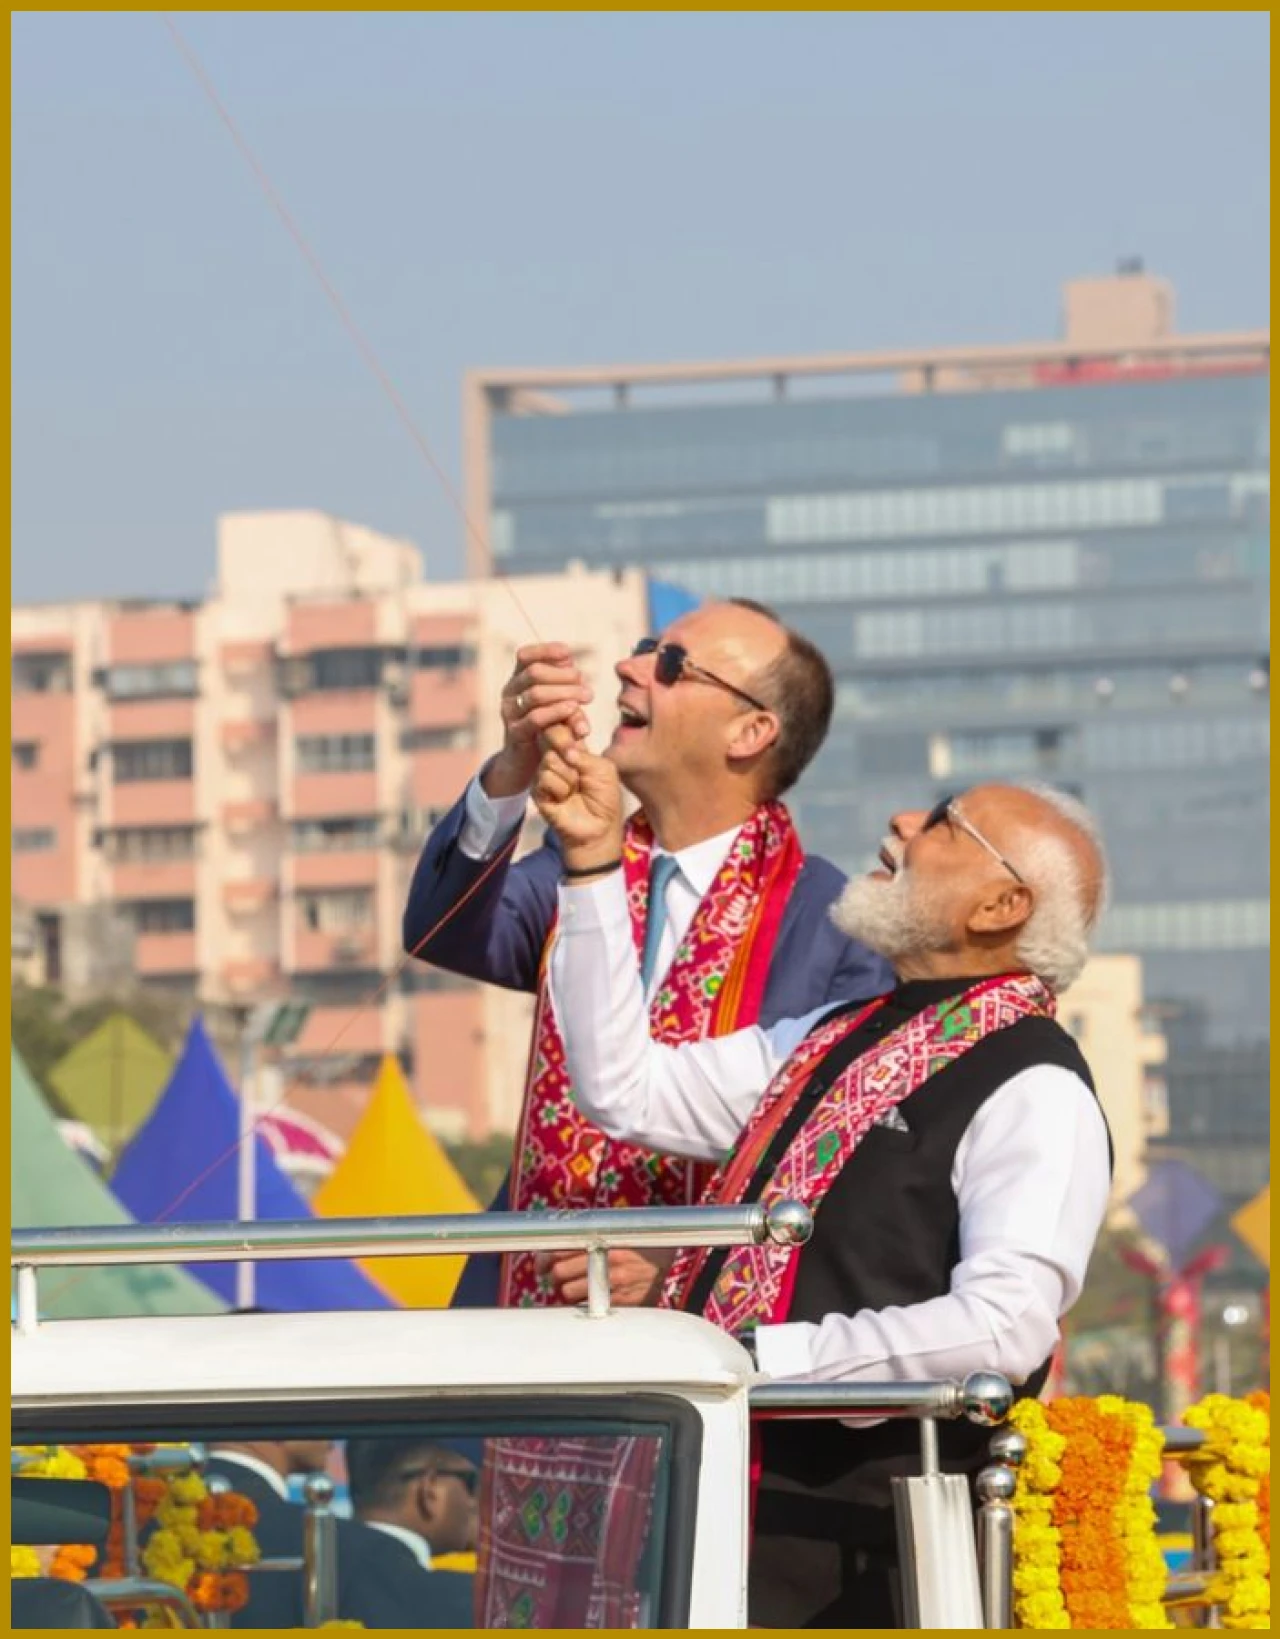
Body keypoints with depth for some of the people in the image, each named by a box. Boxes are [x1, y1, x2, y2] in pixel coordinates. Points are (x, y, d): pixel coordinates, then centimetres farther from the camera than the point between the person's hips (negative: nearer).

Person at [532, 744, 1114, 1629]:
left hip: (851, 1537, -8)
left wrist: (768, 1355, -22)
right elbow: (625, 1086, 21)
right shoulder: (836, 1039, 19)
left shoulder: (1034, 1089, -10)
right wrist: (595, 862, 17)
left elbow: (1007, 1323, -22)